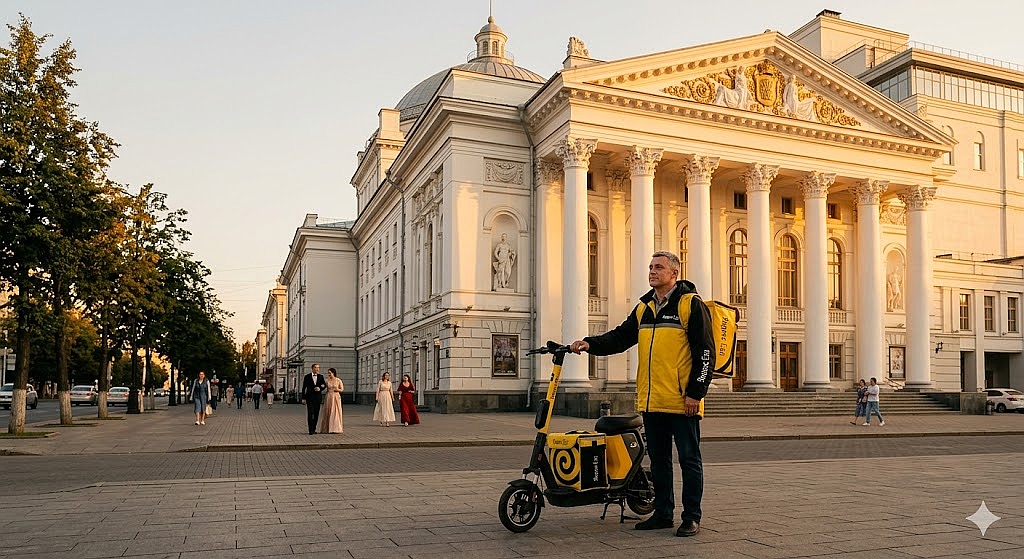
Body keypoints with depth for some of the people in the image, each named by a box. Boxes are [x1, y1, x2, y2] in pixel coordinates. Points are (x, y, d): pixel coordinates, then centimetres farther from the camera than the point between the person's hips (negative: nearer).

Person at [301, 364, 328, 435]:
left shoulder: (321, 377, 10)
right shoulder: (307, 377, 3)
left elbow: (324, 385, 12)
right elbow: (304, 388, 3)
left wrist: (320, 389, -10)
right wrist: (303, 398, -3)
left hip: (318, 397, 3)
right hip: (310, 397, -3)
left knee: (316, 413, 5)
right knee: (310, 413, -11)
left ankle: (313, 429, 13)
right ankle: (310, 430, -12)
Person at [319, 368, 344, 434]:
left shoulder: (338, 380, -1)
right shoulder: (327, 380, 5)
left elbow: (342, 389, 4)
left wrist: (337, 389, -14)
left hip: (336, 397, -2)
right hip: (328, 397, 2)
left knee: (335, 413, -2)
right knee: (327, 413, 3)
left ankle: (335, 429, 3)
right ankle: (327, 429, 9)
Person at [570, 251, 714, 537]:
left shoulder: (692, 304, -5)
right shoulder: (643, 308, 15)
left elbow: (705, 352, -8)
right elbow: (620, 337, 14)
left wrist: (696, 392, -12)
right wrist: (591, 343, -3)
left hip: (683, 400, -6)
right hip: (651, 401, 7)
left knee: (689, 459, 3)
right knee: (658, 460, 14)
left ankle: (691, 517, 13)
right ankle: (662, 513, 25)